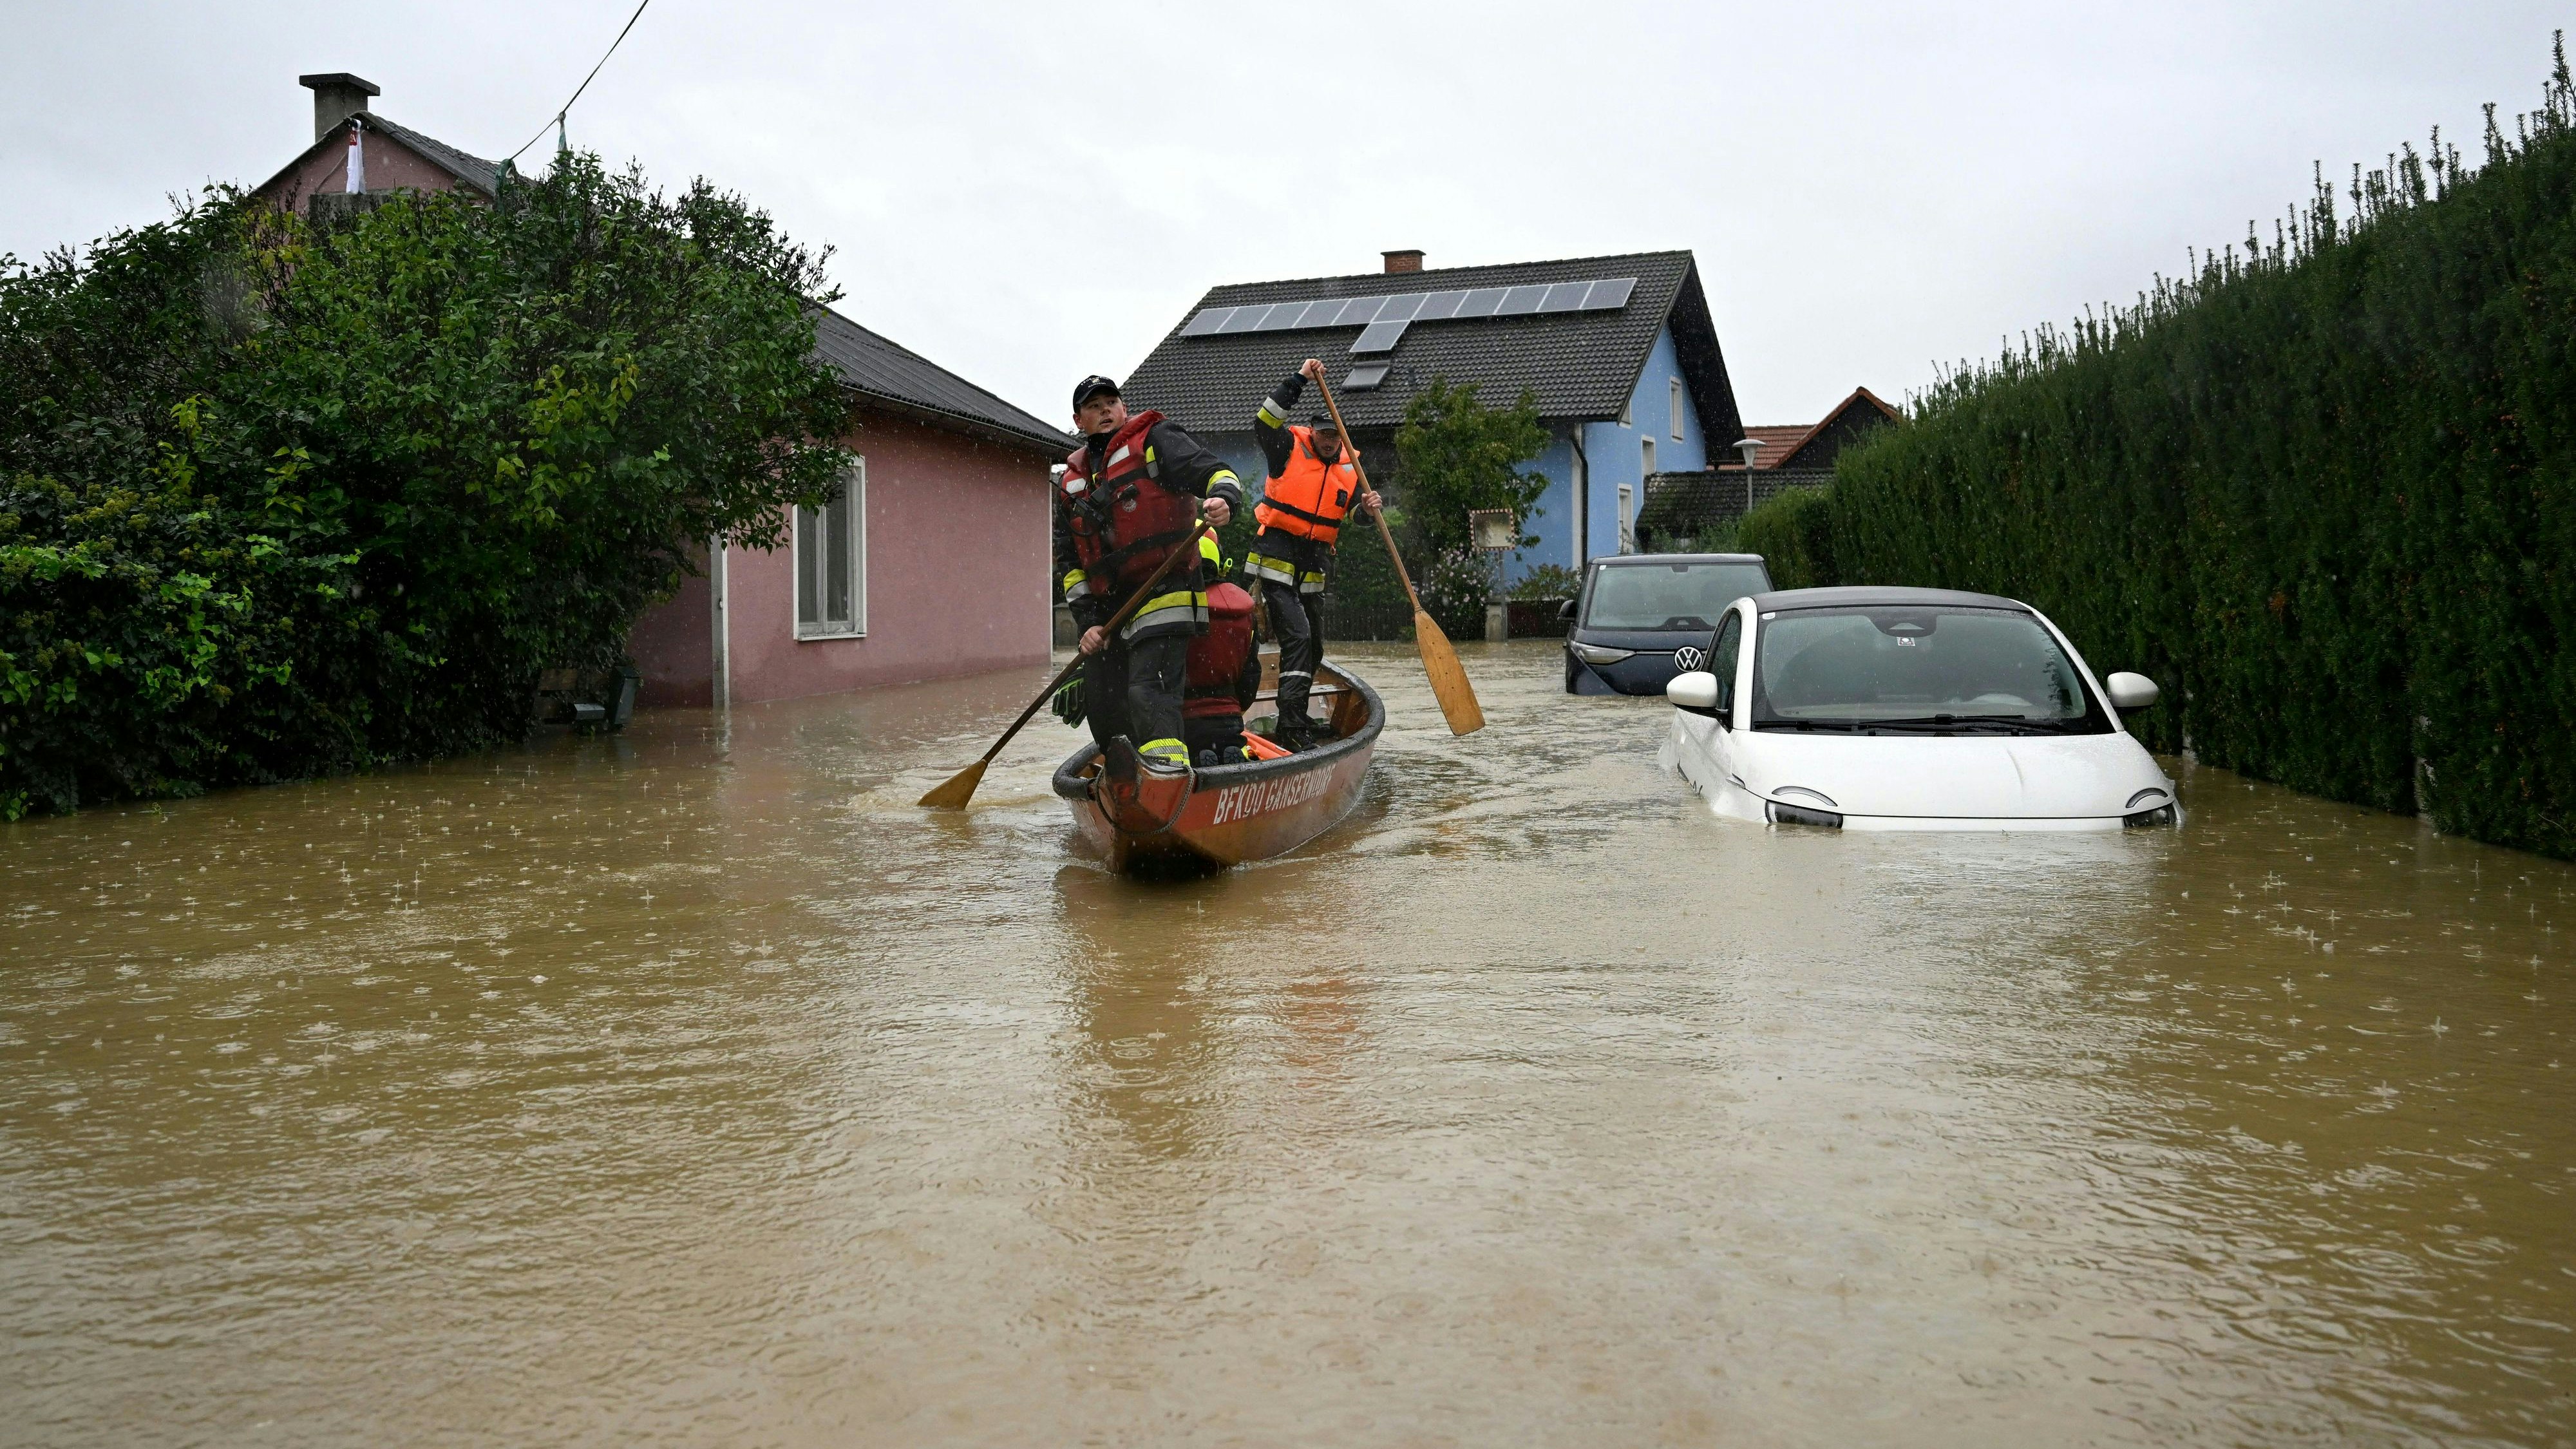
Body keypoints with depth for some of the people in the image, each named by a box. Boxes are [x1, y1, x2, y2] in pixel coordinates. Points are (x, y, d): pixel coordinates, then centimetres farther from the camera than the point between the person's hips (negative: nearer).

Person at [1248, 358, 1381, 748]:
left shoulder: (1350, 467, 8)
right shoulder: (1290, 448, -7)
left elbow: (1353, 506, 12)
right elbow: (1264, 421, -22)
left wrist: (1367, 506, -12)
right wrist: (1299, 380, -26)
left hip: (1313, 566, 7)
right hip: (1278, 559, -7)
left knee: (1313, 647, 14)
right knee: (1297, 635, -18)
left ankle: (1295, 717, 29)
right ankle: (1291, 728, -21)